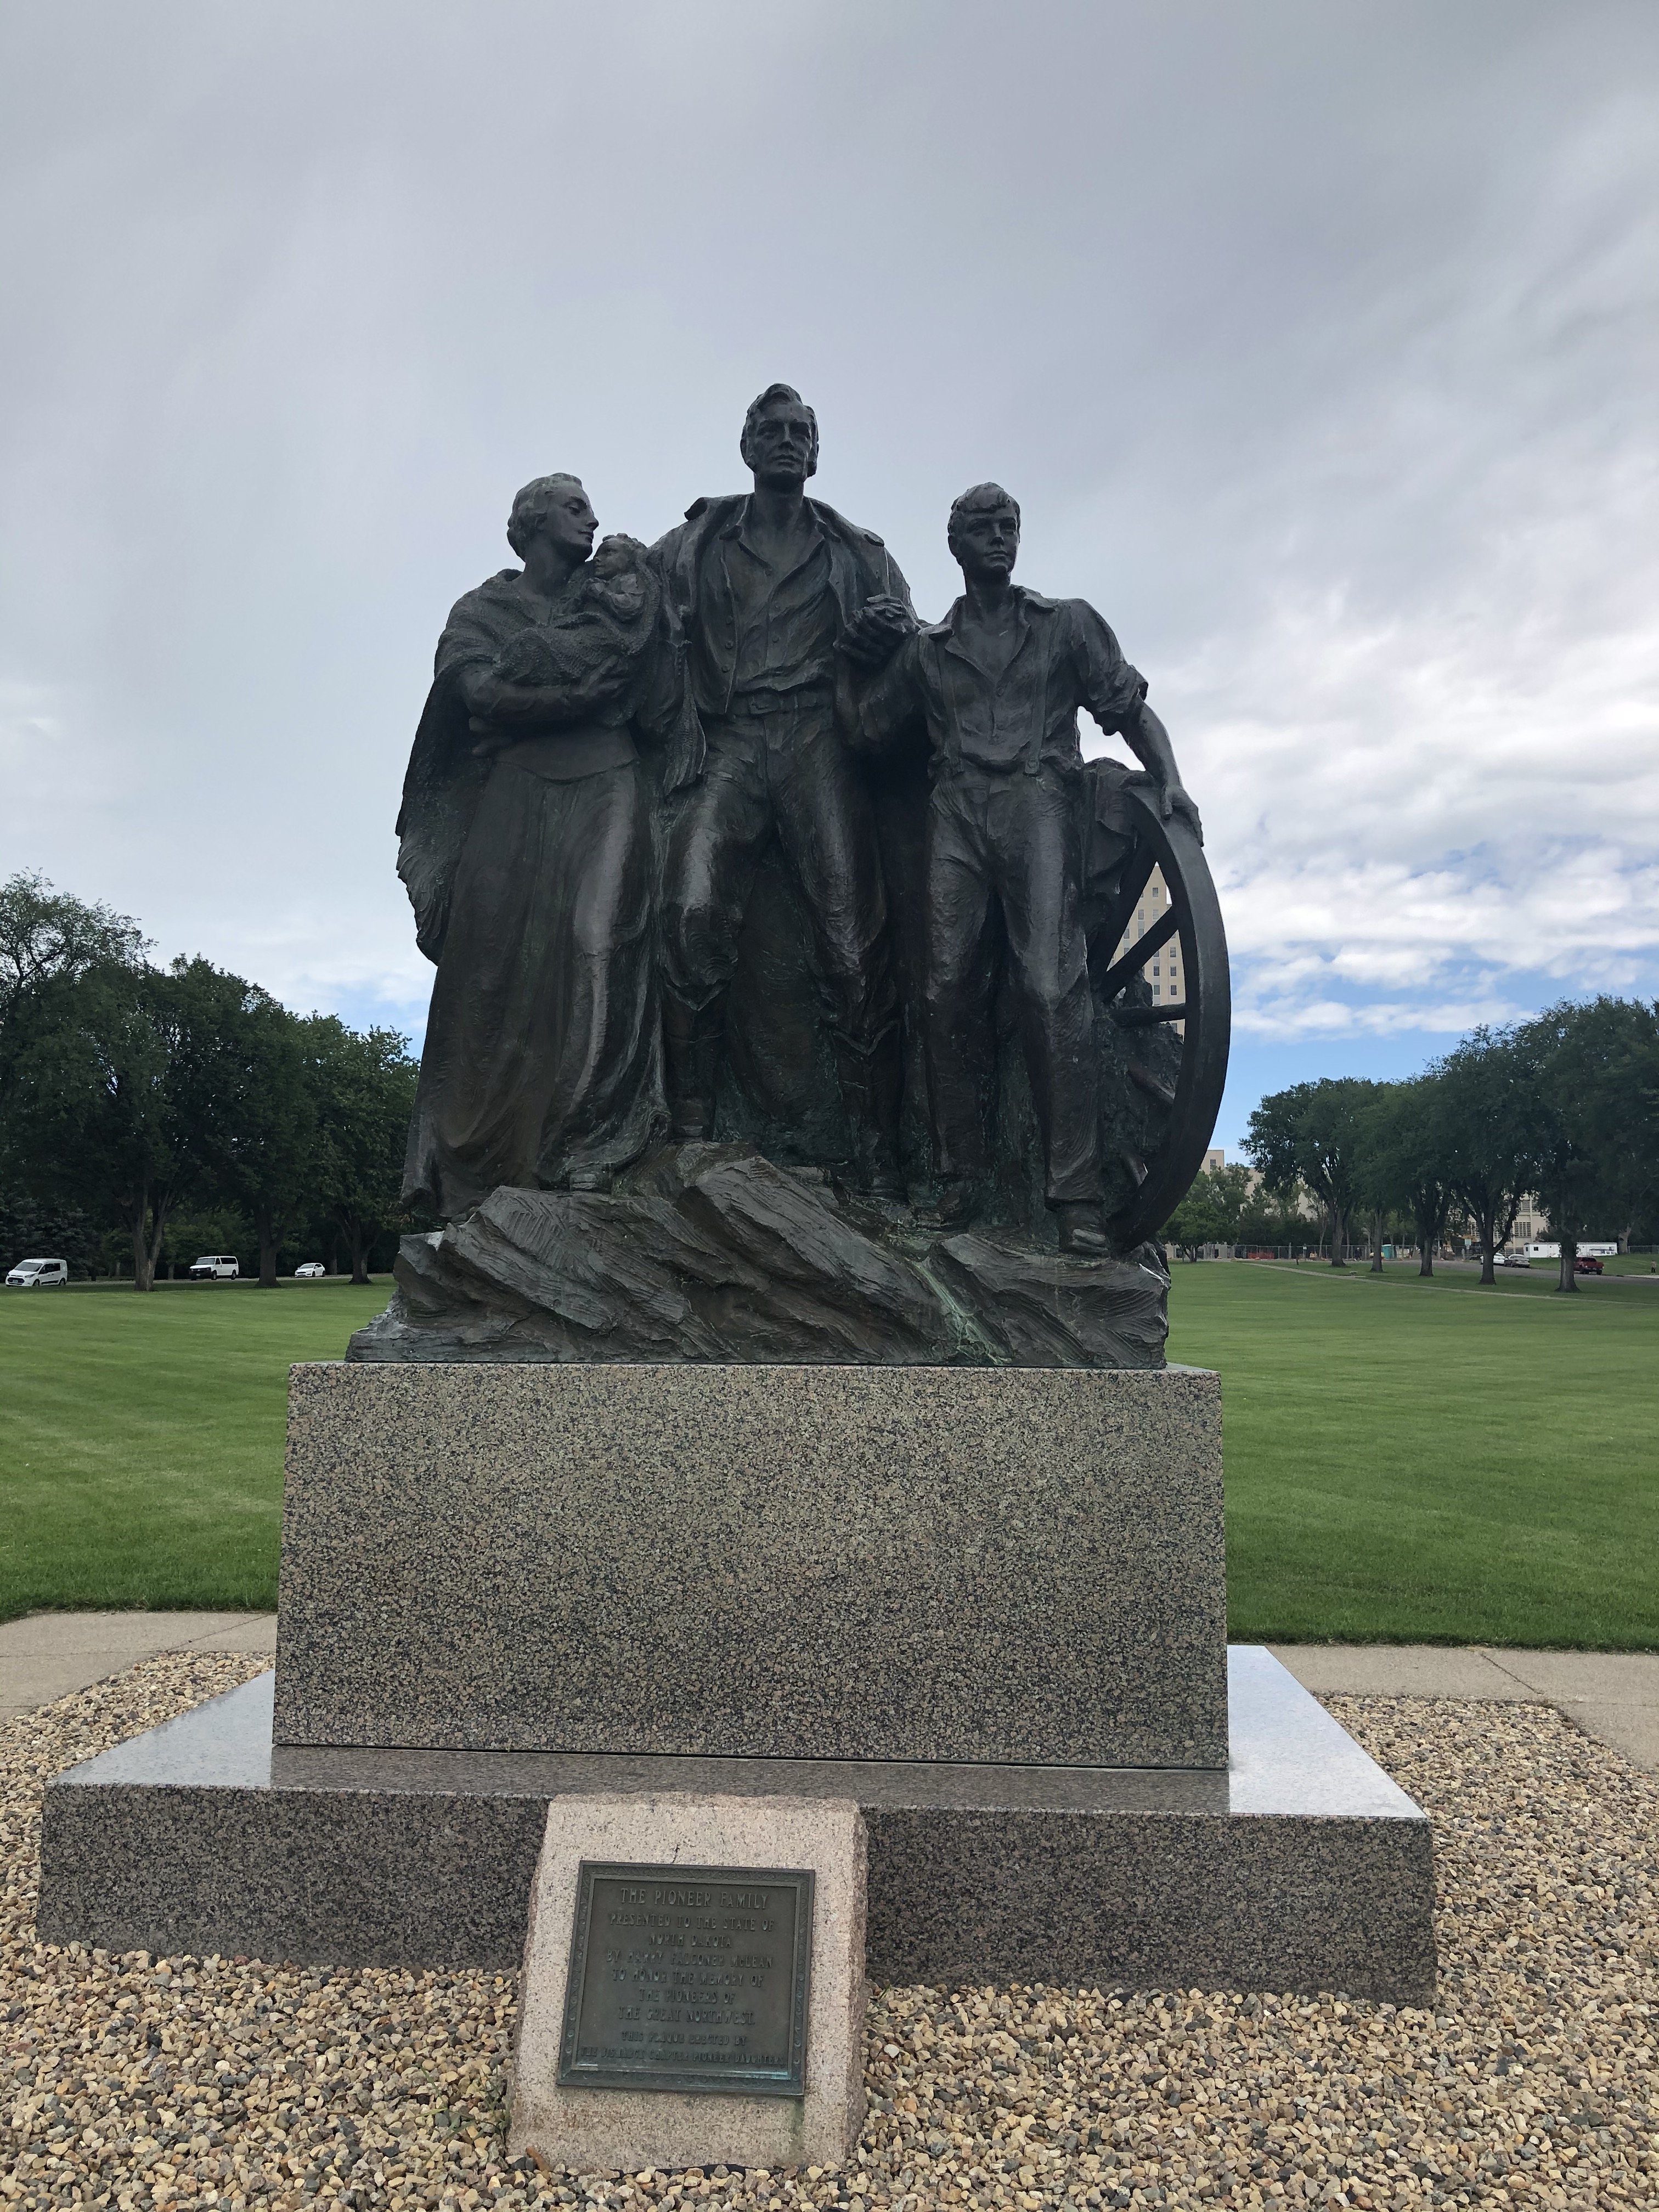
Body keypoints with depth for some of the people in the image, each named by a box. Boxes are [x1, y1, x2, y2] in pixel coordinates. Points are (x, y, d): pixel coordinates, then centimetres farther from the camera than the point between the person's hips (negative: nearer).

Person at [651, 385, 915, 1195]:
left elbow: (906, 634, 19)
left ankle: (877, 1158, -9)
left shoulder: (855, 551, 23)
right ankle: (691, 1129, -22)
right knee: (692, 909, -26)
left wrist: (890, 628, -5)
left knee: (854, 944, -12)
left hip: (817, 739, 0)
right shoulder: (698, 541, 22)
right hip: (730, 745, 0)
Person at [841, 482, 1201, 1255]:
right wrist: (841, 653, 13)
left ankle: (1076, 1194, -22)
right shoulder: (926, 648, 24)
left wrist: (1169, 779, -4)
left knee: (1050, 987, -18)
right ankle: (959, 1175, -4)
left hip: (1037, 800, -2)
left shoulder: (1067, 623, 20)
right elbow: (864, 725, 18)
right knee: (947, 990, -11)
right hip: (957, 812, 3)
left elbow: (1130, 706, 12)